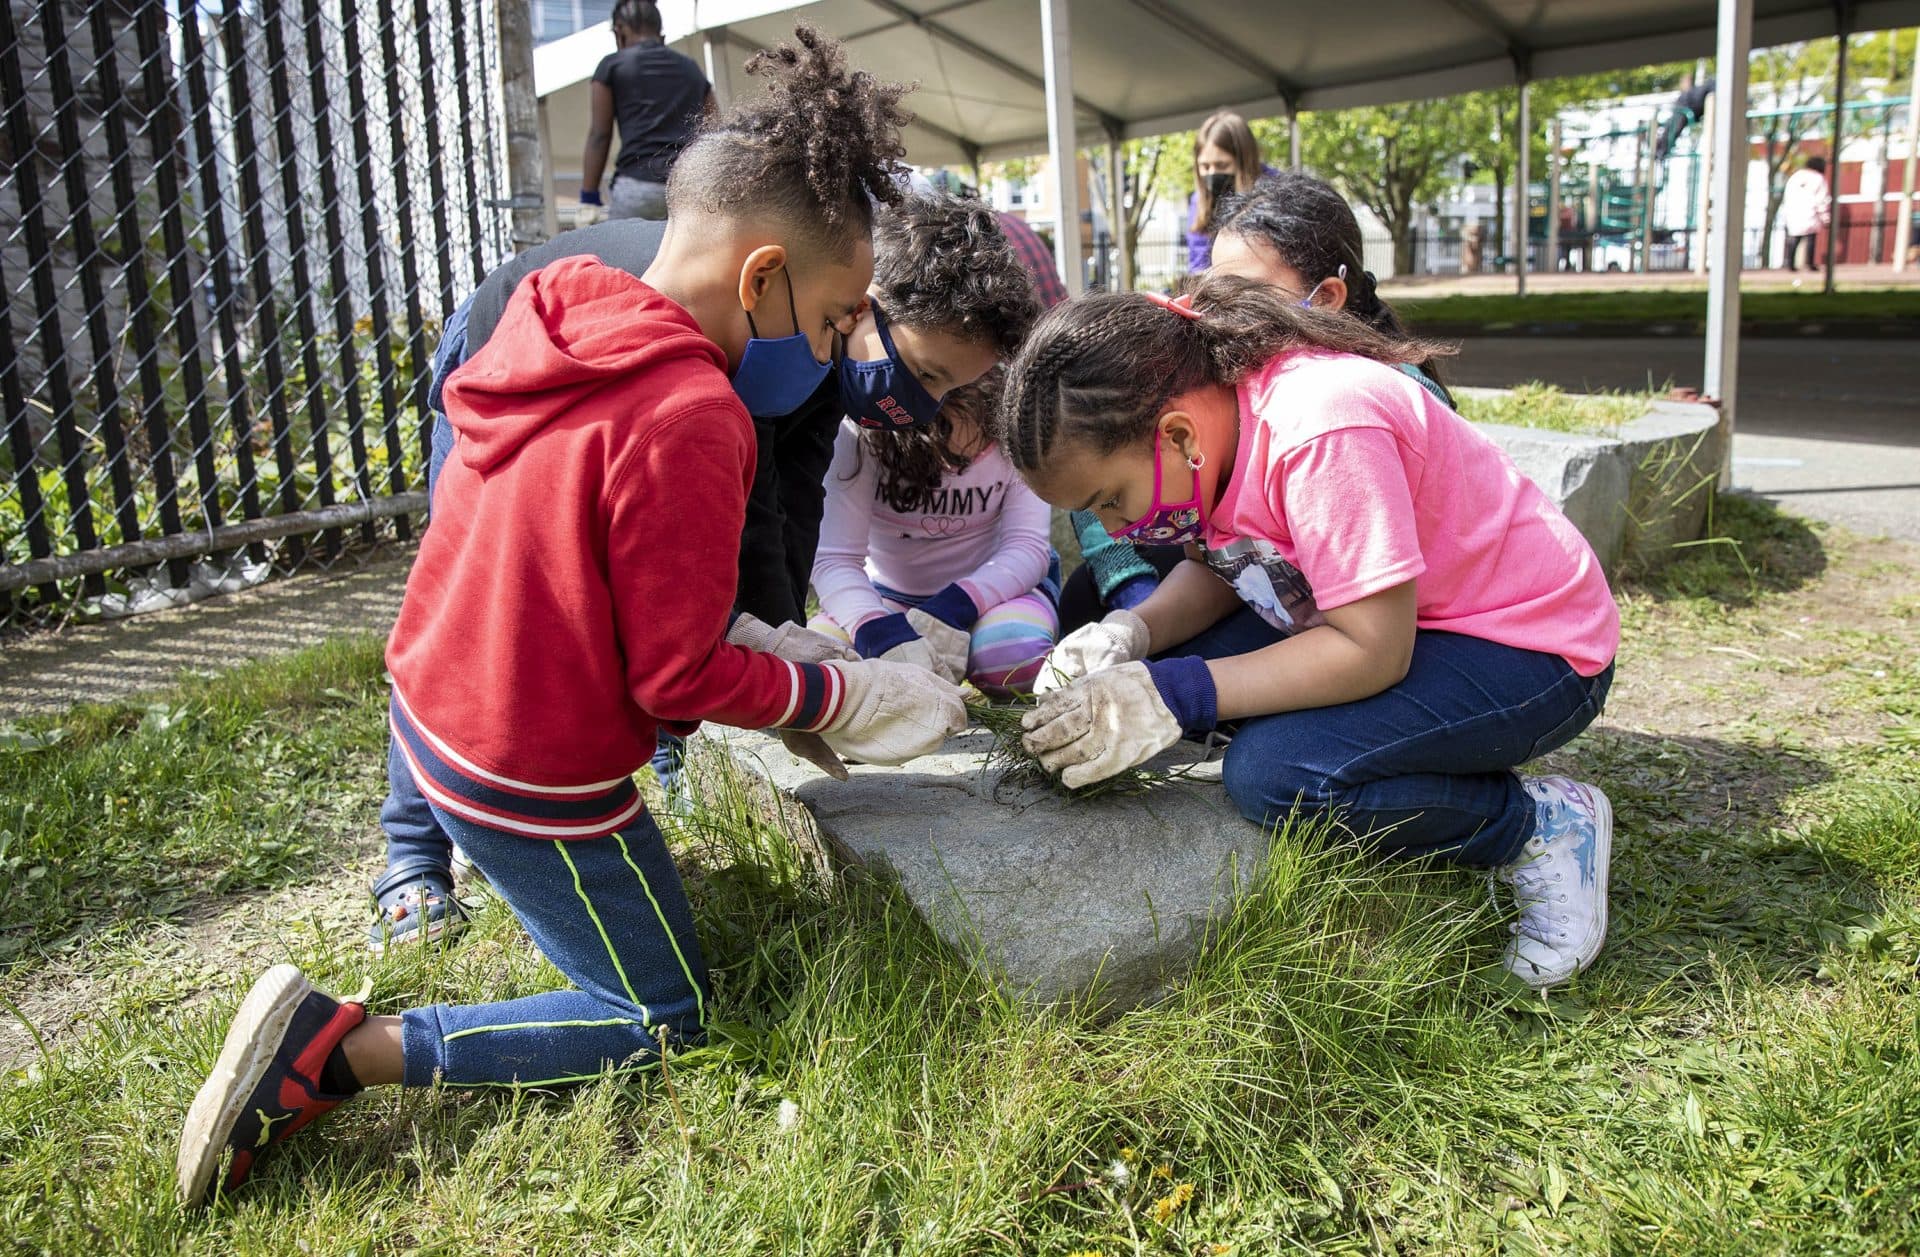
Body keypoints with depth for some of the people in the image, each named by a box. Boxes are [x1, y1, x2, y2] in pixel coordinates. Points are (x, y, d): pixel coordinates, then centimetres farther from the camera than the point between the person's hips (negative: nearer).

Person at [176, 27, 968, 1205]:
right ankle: (338, 1050, -1)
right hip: (533, 779, -10)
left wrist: (749, 639, 7)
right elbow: (679, 678, -21)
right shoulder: (690, 418, -28)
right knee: (662, 1019, 9)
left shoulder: (552, 329, -2)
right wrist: (840, 695, -6)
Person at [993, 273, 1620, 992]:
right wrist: (1127, 635, -16)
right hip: (1389, 623, 9)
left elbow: (1372, 651, -31)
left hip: (1534, 651, -9)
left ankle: (1543, 828, -5)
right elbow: (1217, 568, 3)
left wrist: (1174, 697, -32)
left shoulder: (1323, 430, -33)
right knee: (1163, 660, -6)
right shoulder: (1208, 408, -8)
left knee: (1272, 776, -28)